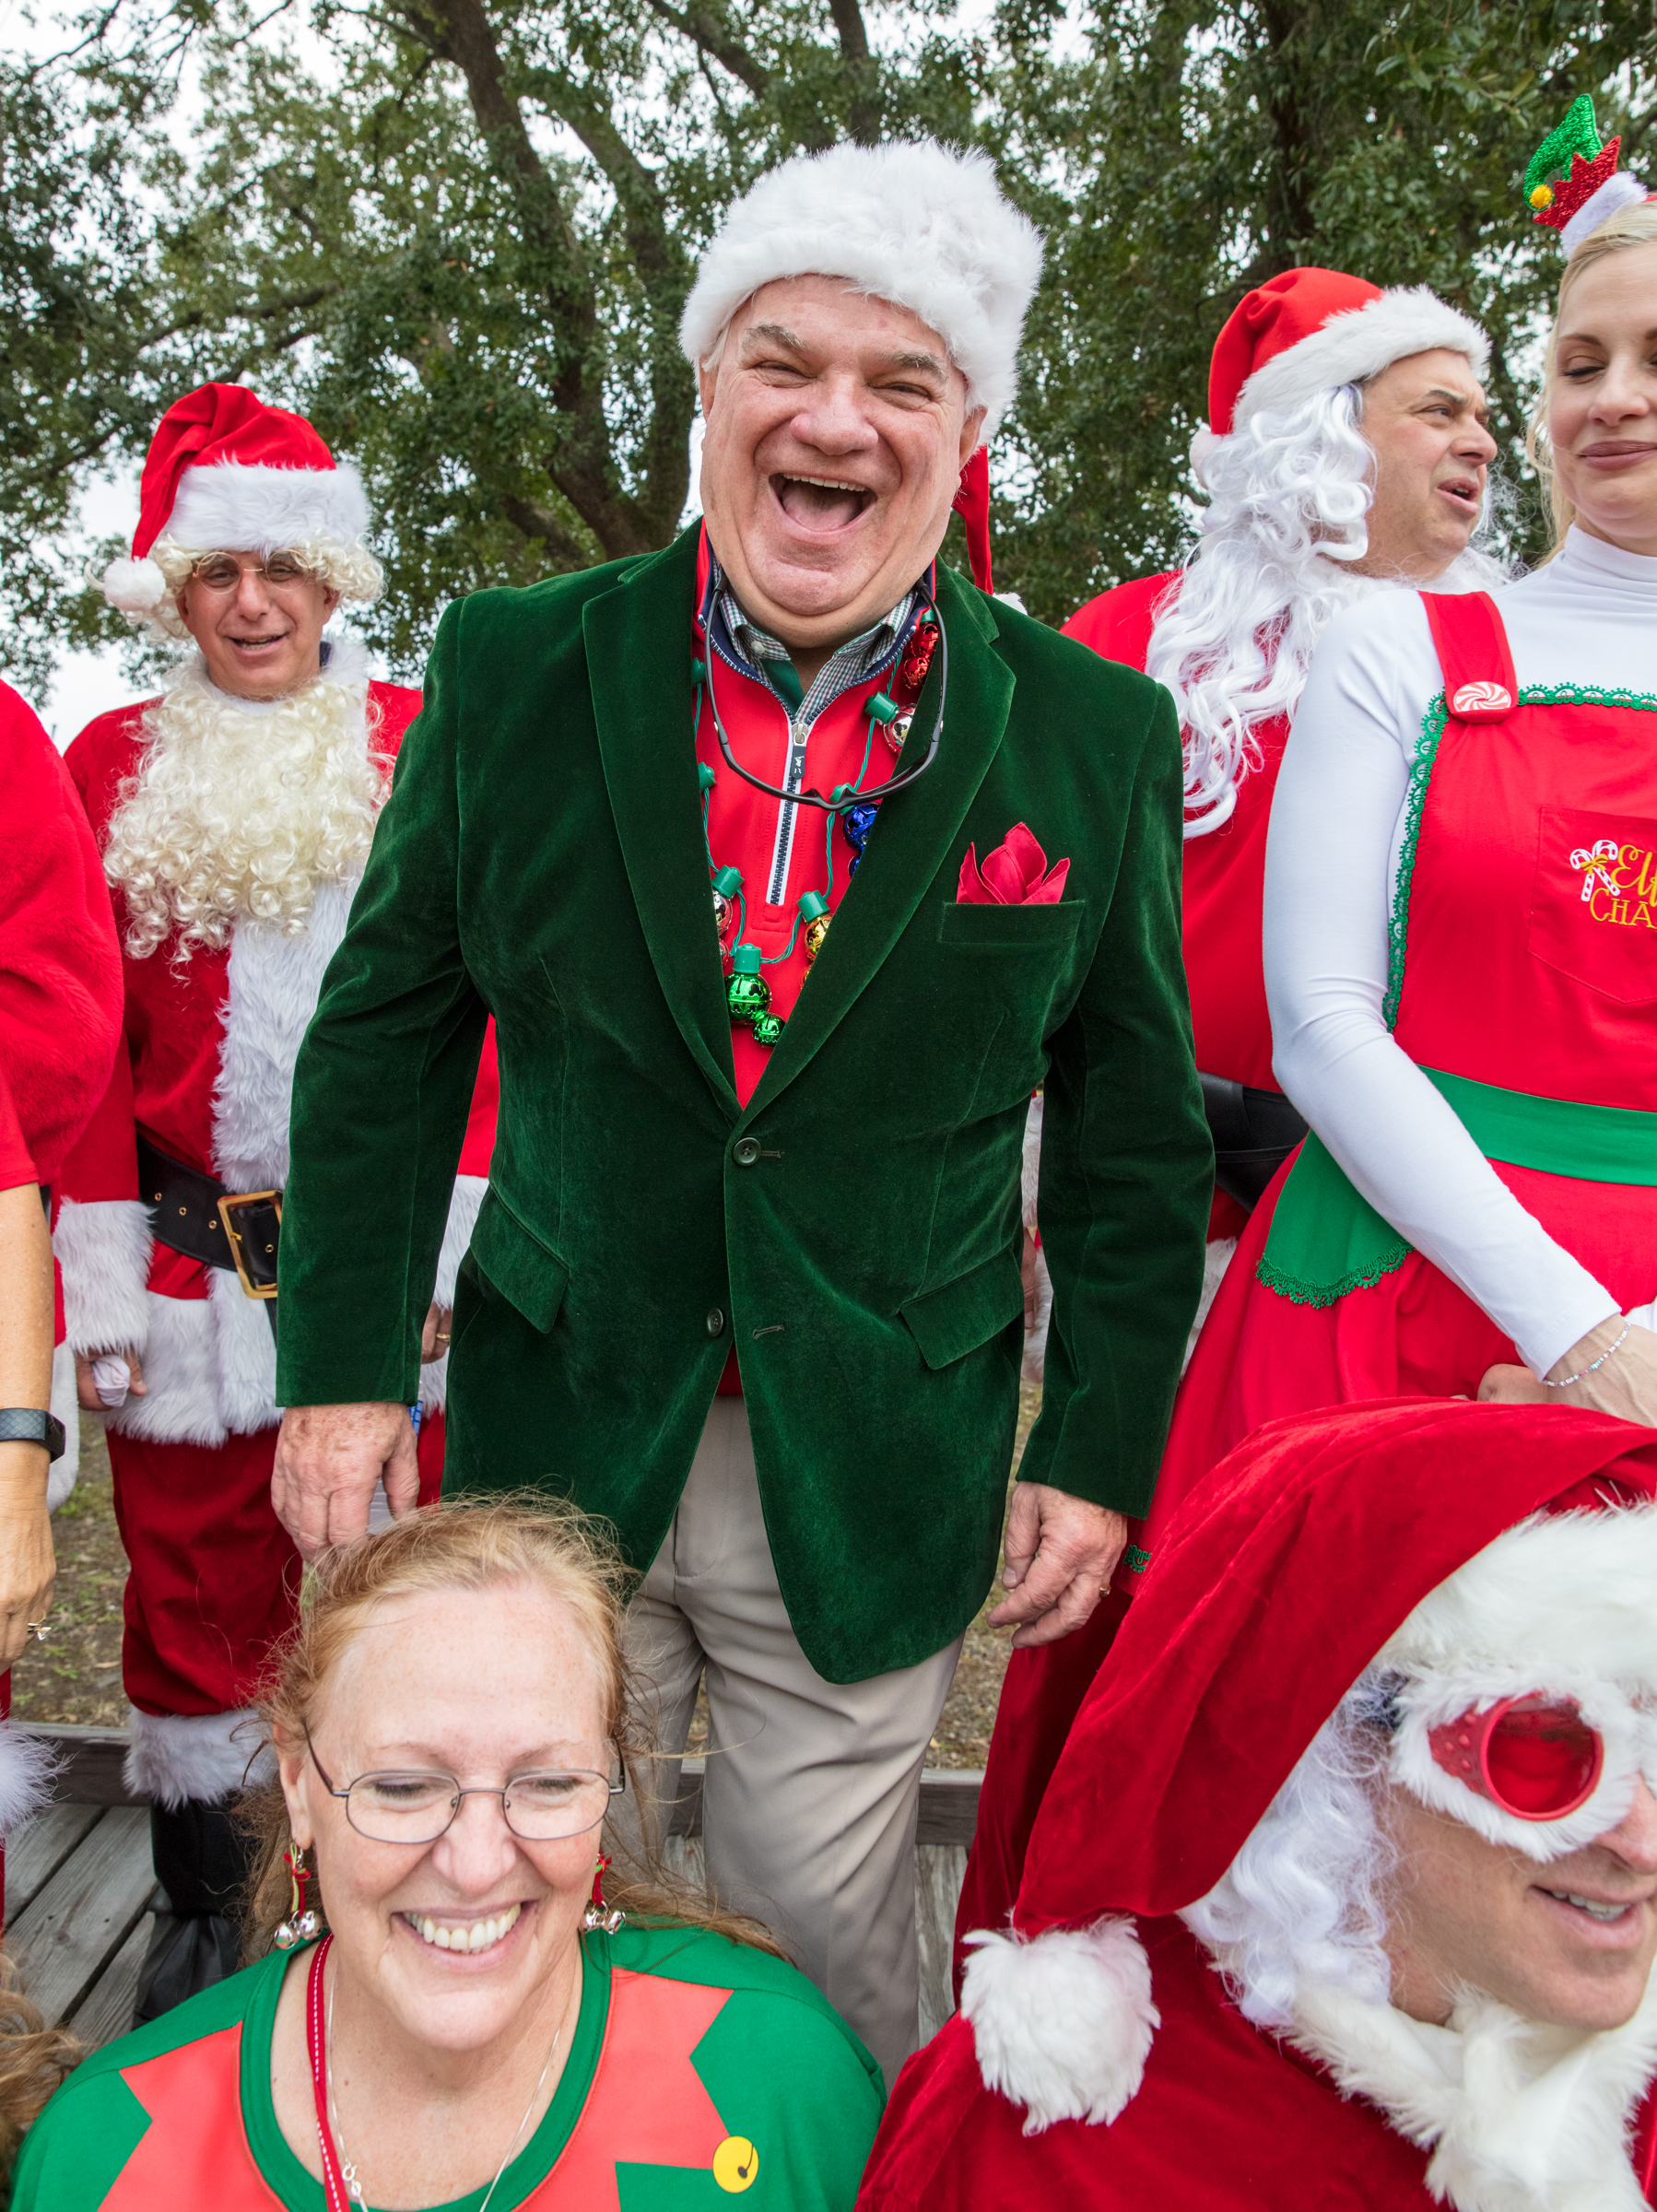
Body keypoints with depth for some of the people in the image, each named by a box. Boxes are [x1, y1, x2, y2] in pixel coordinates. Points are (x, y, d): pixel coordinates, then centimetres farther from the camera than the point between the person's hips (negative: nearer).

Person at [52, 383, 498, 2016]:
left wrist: (456, 1241, -5)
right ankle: (203, 1913, 31)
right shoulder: (114, 764, 6)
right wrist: (100, 1278, -1)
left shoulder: (421, 749, 2)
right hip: (188, 1272, 1)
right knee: (196, 1591, 12)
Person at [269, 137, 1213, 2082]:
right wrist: (343, 1362, 0)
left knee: (826, 1940, 16)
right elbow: (387, 1031, 3)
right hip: (551, 1437, 1)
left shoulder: (1094, 736, -4)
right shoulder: (513, 673, -4)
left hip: (877, 1481, 0)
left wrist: (1102, 1447, 1)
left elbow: (1137, 1132, 3)